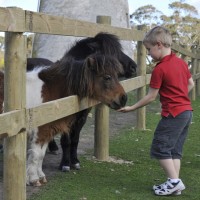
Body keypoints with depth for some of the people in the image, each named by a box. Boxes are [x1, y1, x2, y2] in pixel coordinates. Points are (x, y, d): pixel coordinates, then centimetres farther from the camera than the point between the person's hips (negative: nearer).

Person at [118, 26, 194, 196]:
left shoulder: (160, 69, -14)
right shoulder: (181, 62, 8)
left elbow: (151, 97, -11)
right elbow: (191, 84, 18)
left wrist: (131, 108, -3)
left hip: (173, 114, -9)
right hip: (187, 111, 9)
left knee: (160, 148, -1)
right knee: (175, 149, 13)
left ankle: (174, 181, -2)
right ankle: (176, 184, 12)